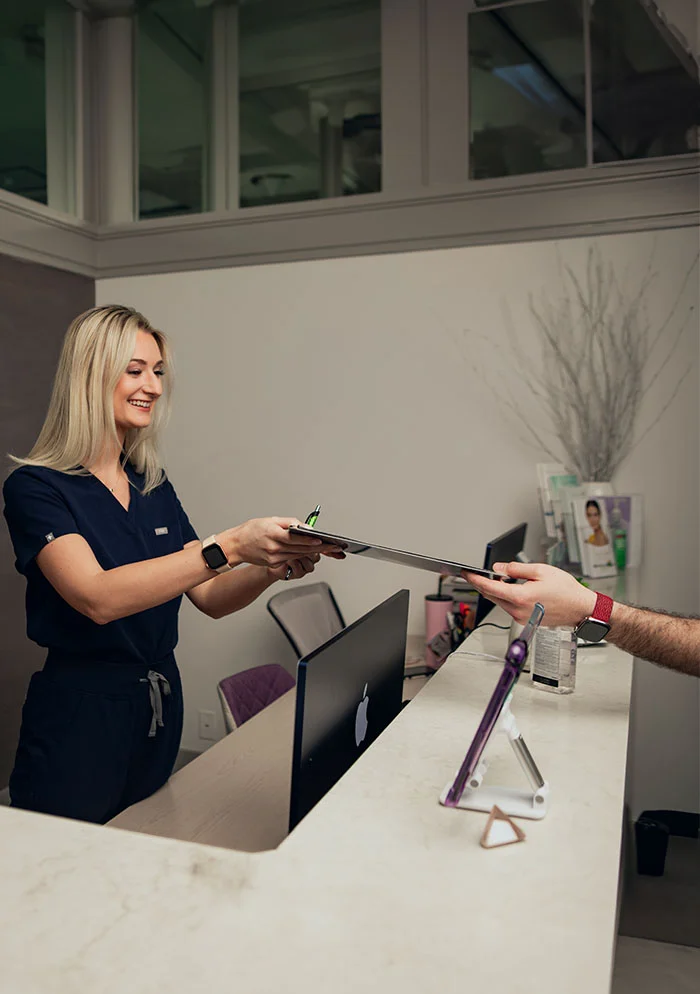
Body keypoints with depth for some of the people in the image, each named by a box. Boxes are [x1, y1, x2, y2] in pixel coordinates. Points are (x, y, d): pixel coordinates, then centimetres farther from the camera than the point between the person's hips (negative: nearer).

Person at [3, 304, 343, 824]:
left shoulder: (155, 488, 7)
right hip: (79, 719, -6)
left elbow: (210, 598, 6)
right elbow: (98, 597, -27)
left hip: (161, 711, 6)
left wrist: (276, 565, -13)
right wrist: (229, 545, -33)